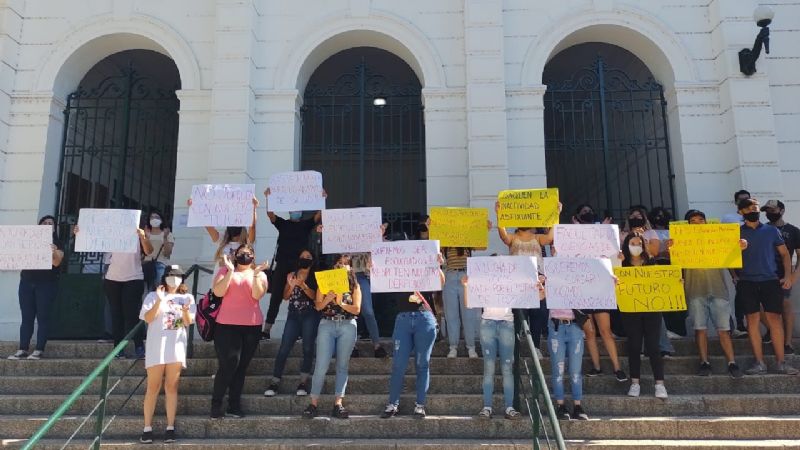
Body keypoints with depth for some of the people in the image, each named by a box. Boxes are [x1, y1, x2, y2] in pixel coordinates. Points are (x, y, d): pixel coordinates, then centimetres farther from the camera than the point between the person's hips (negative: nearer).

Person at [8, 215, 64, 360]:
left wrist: (54, 253, -31)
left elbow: (56, 263, -11)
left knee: (42, 317, -4)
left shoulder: (56, 244, 3)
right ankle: (23, 350, 4)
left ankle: (39, 350, -3)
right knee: (26, 317, 3)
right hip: (27, 283, 3)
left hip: (46, 284, -3)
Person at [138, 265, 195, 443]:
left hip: (176, 347, 1)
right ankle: (147, 428, 6)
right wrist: (159, 301, -18)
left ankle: (170, 427, 7)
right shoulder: (153, 296, 6)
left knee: (171, 387, 4)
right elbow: (148, 319, -7)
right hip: (156, 347, -1)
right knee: (153, 388, 0)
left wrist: (185, 310, -18)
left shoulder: (187, 297, 10)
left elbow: (188, 322, 2)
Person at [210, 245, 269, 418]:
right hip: (227, 325, -2)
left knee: (241, 367, 6)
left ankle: (234, 406, 14)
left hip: (252, 326, 2)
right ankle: (215, 405, 6)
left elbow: (257, 295, -6)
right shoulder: (225, 270, 8)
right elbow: (218, 292, -8)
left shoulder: (260, 274, 12)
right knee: (228, 365, -8)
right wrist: (230, 270, -11)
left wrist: (255, 273, -13)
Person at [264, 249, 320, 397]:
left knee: (308, 348, -4)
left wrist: (303, 285, -19)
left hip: (310, 315, -2)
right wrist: (292, 286, -10)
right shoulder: (291, 275, 14)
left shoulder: (315, 277, 6)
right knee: (284, 348, -5)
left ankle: (303, 382, 1)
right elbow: (285, 297, 9)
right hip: (294, 315, 2)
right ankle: (275, 382, -3)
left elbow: (315, 296, -6)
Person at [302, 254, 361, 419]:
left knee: (342, 366, 2)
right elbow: (318, 306, 4)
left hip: (348, 326, 1)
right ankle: (313, 403, -1)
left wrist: (341, 303, -14)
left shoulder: (354, 286, 8)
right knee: (321, 365, -6)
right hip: (327, 325, -1)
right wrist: (327, 299, -15)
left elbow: (357, 309, 0)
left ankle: (338, 404, 3)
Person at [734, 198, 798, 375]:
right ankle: (760, 363, 4)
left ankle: (781, 362, 3)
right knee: (752, 320, -1)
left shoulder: (772, 231, 9)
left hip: (770, 281, 1)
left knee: (775, 319, -2)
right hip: (746, 283, 0)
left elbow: (784, 254, 11)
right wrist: (734, 275, -3)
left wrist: (788, 275, 0)